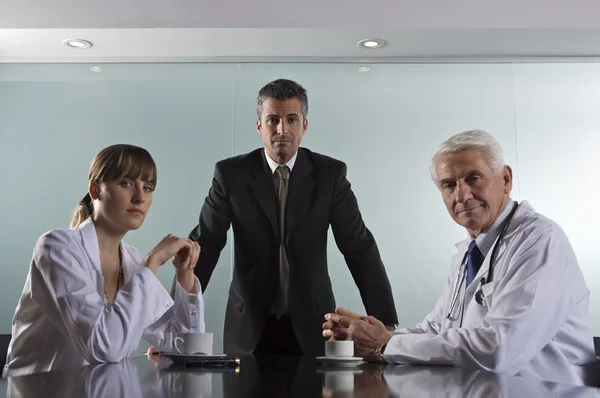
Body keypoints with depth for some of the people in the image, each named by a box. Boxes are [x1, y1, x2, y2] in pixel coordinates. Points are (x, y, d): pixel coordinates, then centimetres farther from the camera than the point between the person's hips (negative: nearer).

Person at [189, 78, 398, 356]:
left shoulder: (330, 173, -5)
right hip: (249, 326, 0)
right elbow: (204, 245, -5)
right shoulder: (231, 173, -6)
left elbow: (360, 248, -6)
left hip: (311, 323, 0)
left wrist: (385, 323, -11)